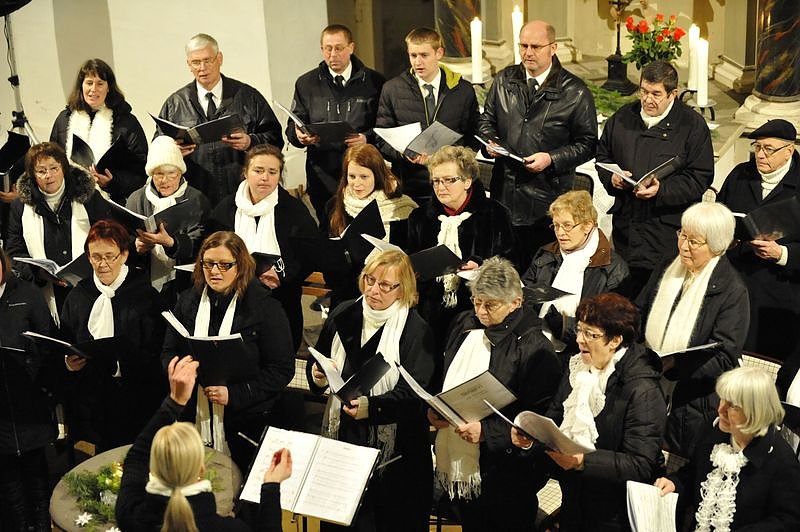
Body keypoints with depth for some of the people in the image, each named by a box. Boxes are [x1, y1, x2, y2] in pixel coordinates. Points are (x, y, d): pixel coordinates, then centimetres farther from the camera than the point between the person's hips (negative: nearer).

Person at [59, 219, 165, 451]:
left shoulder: (145, 294, -2)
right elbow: (62, 348, 15)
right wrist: (68, 363, -6)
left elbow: (156, 353, -7)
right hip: (88, 402, 3)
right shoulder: (77, 296, 10)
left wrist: (120, 362, -20)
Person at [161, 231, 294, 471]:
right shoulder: (188, 301, 8)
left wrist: (233, 394, -17)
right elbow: (168, 352, 12)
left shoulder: (265, 307, -7)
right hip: (193, 420, 4)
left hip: (246, 424, -3)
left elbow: (282, 368, -9)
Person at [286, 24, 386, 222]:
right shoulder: (306, 84, 12)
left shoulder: (374, 82, 6)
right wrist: (299, 135, -9)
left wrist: (367, 138, -14)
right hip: (323, 177, 2)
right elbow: (292, 127, 14)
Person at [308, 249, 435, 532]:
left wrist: (372, 407, -33)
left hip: (392, 445, -4)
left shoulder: (416, 330, -11)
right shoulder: (343, 315, 4)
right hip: (341, 434, 4)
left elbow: (412, 393, -18)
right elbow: (318, 364, 15)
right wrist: (317, 376, -8)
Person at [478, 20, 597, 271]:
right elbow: (487, 119, 20)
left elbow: (587, 143, -2)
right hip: (504, 193, 4)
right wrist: (490, 141, -2)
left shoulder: (575, 92, -5)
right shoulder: (504, 80, 8)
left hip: (547, 200, -4)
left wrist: (552, 158, -16)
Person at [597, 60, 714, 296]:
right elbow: (602, 155, 21)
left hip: (668, 226, -4)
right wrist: (611, 177, -1)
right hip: (625, 222, 5)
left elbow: (700, 178, -7)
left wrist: (662, 190, -21)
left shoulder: (692, 125, -4)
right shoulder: (622, 118, 10)